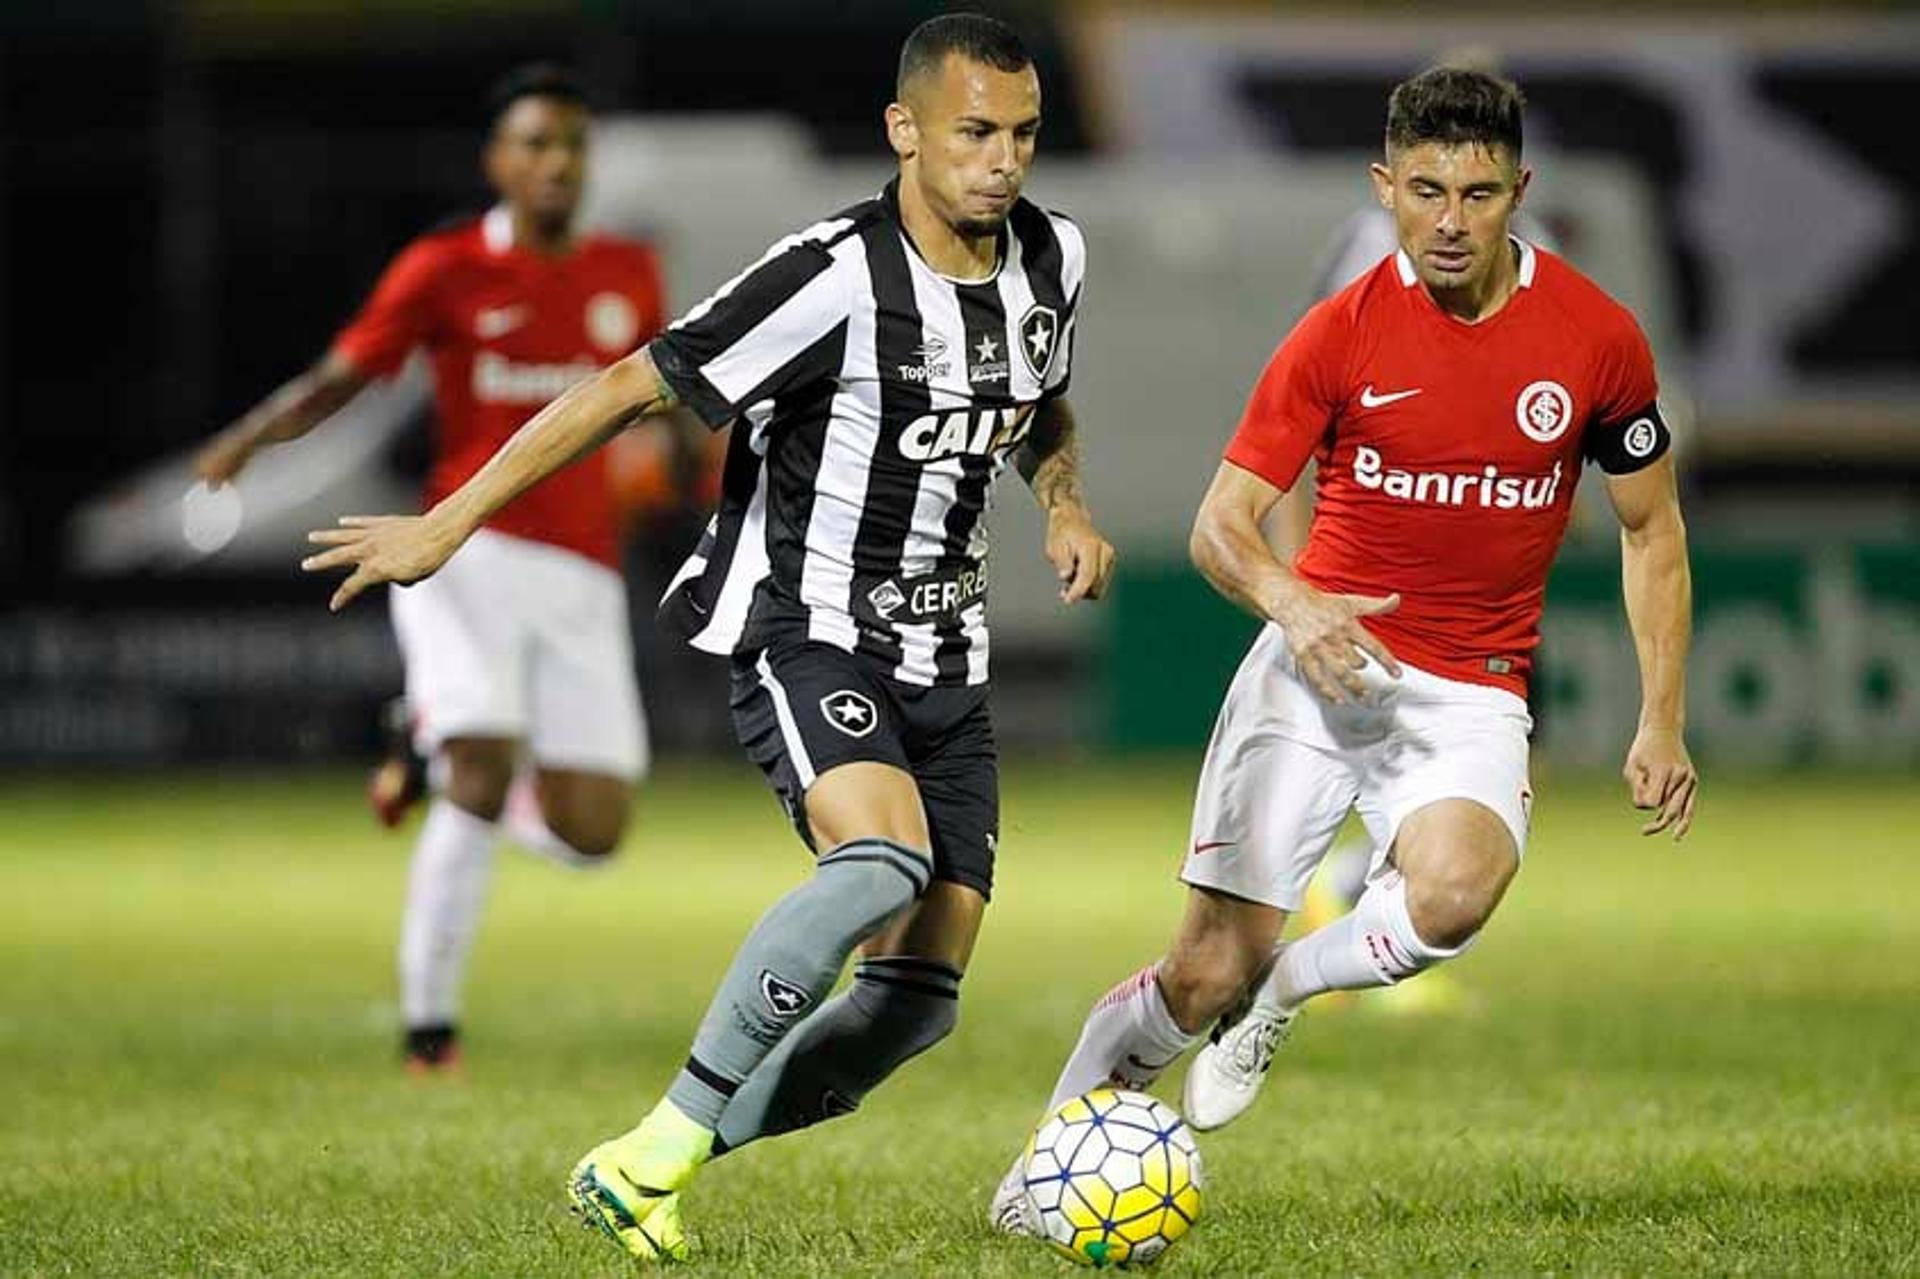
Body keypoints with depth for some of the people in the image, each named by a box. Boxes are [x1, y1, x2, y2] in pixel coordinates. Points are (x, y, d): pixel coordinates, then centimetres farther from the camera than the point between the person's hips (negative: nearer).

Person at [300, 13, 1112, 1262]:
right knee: (882, 863, -34)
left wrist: (1068, 508, 3)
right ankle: (656, 1148, -25)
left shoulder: (1051, 258, 2)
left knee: (919, 997, -3)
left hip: (945, 663, 7)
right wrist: (444, 526, -16)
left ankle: (657, 1172, 10)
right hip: (803, 633, -7)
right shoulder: (837, 279, -20)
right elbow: (631, 389, -16)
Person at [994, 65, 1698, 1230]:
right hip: (1326, 658, 0)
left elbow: (1652, 529, 10)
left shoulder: (1598, 337, -3)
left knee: (1453, 895, -33)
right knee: (1208, 971, -9)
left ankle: (1283, 988, -2)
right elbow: (1221, 523, -2)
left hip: (1472, 694, 0)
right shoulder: (1343, 332, -5)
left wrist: (1662, 723, 4)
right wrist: (1288, 599, -25)